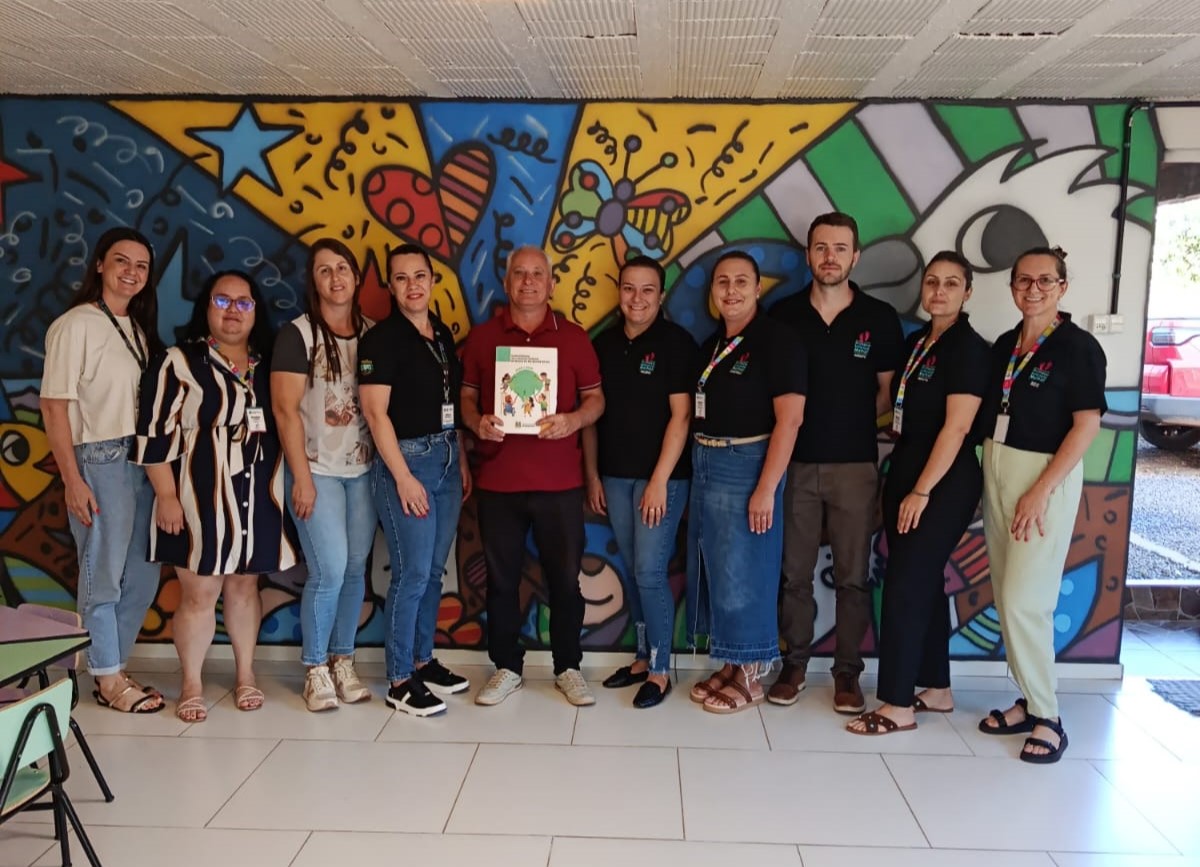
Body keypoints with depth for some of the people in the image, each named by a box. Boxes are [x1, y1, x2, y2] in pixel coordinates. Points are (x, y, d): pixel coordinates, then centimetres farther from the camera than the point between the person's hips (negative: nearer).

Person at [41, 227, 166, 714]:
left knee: (143, 574, 10)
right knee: (104, 576, 3)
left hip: (143, 460, 7)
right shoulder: (75, 325, -7)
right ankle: (108, 680, 16)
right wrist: (72, 480, -14)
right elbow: (53, 406, -10)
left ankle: (113, 666, 26)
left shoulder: (139, 328, 13)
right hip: (99, 461, -7)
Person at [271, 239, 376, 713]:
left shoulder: (372, 333, 8)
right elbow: (285, 409, -8)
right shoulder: (297, 334, -4)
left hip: (363, 470, 4)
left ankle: (343, 661, 21)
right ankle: (316, 670, 11)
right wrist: (301, 478, -12)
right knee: (329, 570, -7)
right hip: (318, 471, -4)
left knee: (355, 569, 6)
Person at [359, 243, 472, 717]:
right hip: (407, 459, -7)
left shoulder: (443, 334, 12)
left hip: (447, 458, 7)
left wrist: (462, 461, 12)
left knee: (434, 570, 12)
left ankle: (423, 660, 26)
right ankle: (400, 681, 8)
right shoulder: (381, 339, -8)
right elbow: (376, 412, -13)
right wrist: (403, 477, -16)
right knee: (413, 573, -5)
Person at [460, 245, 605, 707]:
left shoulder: (574, 337, 4)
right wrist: (476, 422, -11)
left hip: (560, 482, 0)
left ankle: (568, 669, 22)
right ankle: (506, 668, 24)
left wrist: (574, 420, -14)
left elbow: (596, 398, 6)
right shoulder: (481, 337, 6)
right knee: (501, 578, 9)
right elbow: (466, 395, 11)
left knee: (565, 577, 7)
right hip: (497, 481, 1)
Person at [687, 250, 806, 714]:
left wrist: (766, 489, -20)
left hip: (746, 466, -7)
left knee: (743, 573, 0)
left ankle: (750, 678, 15)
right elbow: (702, 413, 14)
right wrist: (700, 464, 3)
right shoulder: (711, 345, 13)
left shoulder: (776, 339, -10)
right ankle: (730, 666, 26)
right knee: (712, 568, 12)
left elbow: (789, 418, -16)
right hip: (705, 465, 8)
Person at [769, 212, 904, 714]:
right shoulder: (783, 314, 3)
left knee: (852, 575, 6)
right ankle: (795, 663, 23)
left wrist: (854, 424, -4)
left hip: (855, 465, 0)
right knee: (794, 572, 8)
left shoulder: (879, 318, 1)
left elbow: (889, 392, 7)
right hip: (795, 462, 1)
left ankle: (847, 671, 20)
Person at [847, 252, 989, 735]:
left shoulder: (968, 348, -12)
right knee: (924, 583, 13)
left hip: (943, 483, -8)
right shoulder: (915, 341, 12)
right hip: (904, 472, 8)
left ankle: (899, 705, 2)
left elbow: (956, 426, -18)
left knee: (905, 586, -7)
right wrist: (901, 484, 11)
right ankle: (937, 690, 25)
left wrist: (922, 491, -19)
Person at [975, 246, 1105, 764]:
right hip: (995, 473, 7)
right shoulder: (1003, 346, 11)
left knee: (1024, 600, -8)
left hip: (1046, 476, -7)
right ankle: (1029, 701, 21)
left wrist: (1041, 491, -18)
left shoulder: (1077, 346, -8)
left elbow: (1087, 425, -13)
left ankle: (1047, 718, 6)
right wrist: (993, 476, 3)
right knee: (1006, 598, 9)